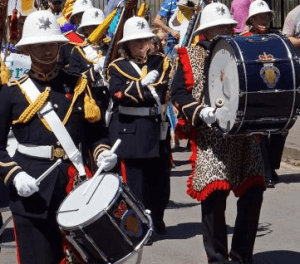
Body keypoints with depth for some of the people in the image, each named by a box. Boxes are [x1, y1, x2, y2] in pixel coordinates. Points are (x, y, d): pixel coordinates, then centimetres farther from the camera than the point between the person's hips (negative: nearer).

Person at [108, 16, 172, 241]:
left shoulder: (161, 62, 11)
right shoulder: (117, 67, 4)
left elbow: (164, 91, -2)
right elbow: (118, 93, -14)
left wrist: (135, 91, -11)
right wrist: (145, 84, -13)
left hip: (157, 129, 3)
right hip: (130, 132, -3)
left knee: (160, 178, 9)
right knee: (135, 181, -4)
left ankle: (157, 220, 27)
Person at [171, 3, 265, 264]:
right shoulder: (190, 57, 4)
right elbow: (178, 93, -3)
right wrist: (200, 113, -19)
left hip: (246, 136, 4)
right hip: (211, 139, -4)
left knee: (253, 192, 1)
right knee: (214, 196, -7)